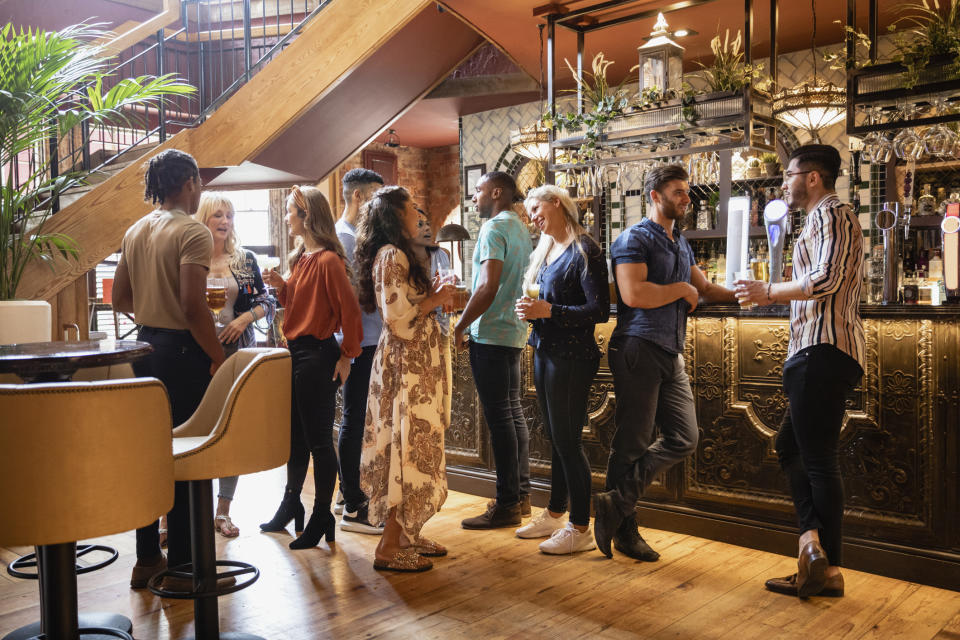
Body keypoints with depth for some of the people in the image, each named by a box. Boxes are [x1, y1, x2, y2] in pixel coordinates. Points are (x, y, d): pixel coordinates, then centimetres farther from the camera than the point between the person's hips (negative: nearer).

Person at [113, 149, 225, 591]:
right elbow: (193, 306, -22)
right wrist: (219, 357, -14)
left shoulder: (135, 232, 11)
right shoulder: (192, 232, -14)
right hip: (182, 350, -8)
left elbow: (120, 298, 13)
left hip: (146, 346, 8)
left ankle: (147, 558, 25)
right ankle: (180, 565, 8)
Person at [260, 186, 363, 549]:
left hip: (318, 355, -9)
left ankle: (322, 517, 13)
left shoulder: (328, 260, -16)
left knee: (318, 440, 1)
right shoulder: (300, 258, 12)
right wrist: (281, 286, 2)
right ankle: (291, 504, 34)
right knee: (295, 435, 19)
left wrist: (346, 356, -15)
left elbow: (350, 311, -17)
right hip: (296, 353, 9)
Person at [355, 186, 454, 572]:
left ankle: (405, 535, 20)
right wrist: (435, 299, -9)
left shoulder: (399, 255, 17)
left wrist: (432, 295, 11)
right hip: (405, 363, -10)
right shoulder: (391, 256, -14)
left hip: (414, 361, 10)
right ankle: (390, 548, 1)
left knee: (412, 447, 12)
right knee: (407, 446, -7)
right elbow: (398, 317, -21)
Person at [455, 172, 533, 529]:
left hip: (490, 335, -10)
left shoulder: (494, 228, -12)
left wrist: (461, 327, -13)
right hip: (515, 332, 10)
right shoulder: (521, 229, 17)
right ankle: (521, 495, 21)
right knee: (513, 414, 13)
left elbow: (488, 287, -22)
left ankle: (507, 505, 0)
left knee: (499, 419, -6)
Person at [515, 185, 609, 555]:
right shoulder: (545, 251, 14)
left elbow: (599, 311, -17)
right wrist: (529, 311, -1)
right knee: (556, 439, 15)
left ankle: (580, 528, 7)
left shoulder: (584, 250, -11)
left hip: (571, 357, -8)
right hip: (545, 352, 8)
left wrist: (548, 311, -21)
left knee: (567, 441, -4)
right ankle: (554, 514, 27)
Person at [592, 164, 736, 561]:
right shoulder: (634, 239, -6)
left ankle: (616, 504, 8)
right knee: (632, 442, -2)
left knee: (684, 438, 3)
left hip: (671, 353, 9)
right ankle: (624, 531, 10)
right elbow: (633, 294, -20)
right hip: (638, 350, -8)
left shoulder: (681, 245, 22)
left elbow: (706, 289, 27)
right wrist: (682, 290, -7)